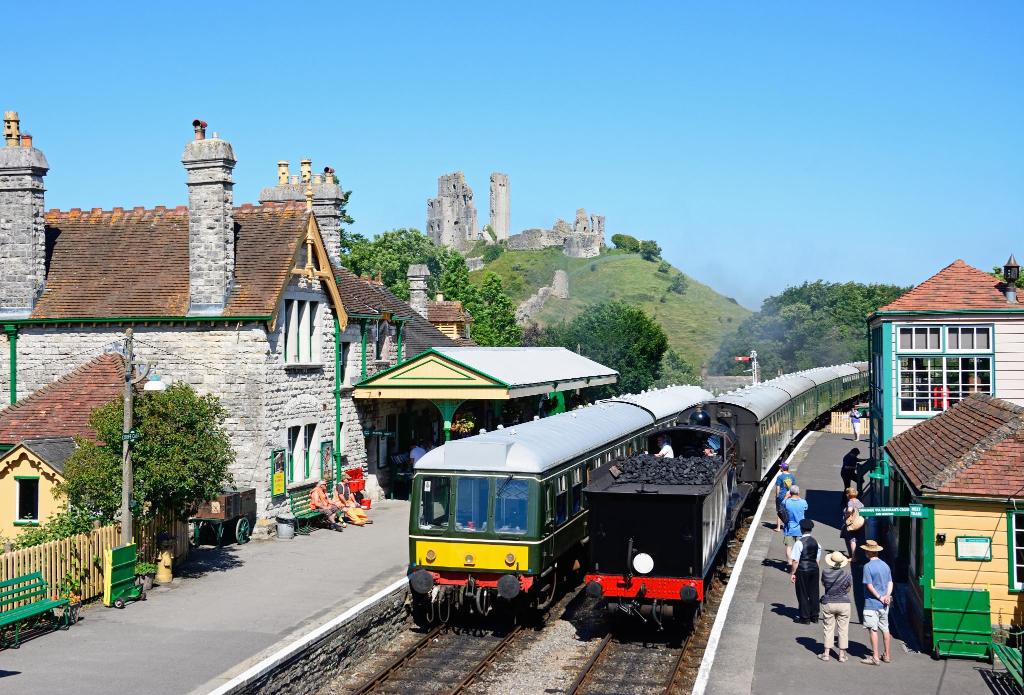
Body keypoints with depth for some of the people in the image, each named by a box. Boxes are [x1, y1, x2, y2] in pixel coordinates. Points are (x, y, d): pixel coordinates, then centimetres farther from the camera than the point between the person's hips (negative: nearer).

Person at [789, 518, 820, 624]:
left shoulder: (799, 542, -14)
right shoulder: (816, 542, 5)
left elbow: (795, 561, -15)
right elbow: (817, 559, 11)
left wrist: (792, 573, -8)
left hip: (802, 570, -6)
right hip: (814, 569, 6)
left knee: (802, 593, 4)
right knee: (813, 593, 13)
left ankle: (805, 617, 9)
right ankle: (814, 616, 20)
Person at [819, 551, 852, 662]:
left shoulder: (826, 572, -12)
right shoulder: (846, 573, -13)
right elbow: (849, 588, 0)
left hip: (828, 603, 0)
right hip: (844, 603, 0)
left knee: (828, 628, 11)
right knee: (843, 629, 10)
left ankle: (826, 653, 14)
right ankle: (842, 654, 15)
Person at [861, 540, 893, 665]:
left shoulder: (868, 566, -15)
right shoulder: (885, 565, 7)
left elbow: (869, 585, -18)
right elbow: (890, 583, 6)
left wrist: (879, 597, -11)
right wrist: (887, 596, -6)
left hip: (872, 604, -7)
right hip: (884, 604, 7)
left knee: (873, 630, -1)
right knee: (885, 629, 14)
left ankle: (875, 657, 1)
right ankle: (887, 655, 22)